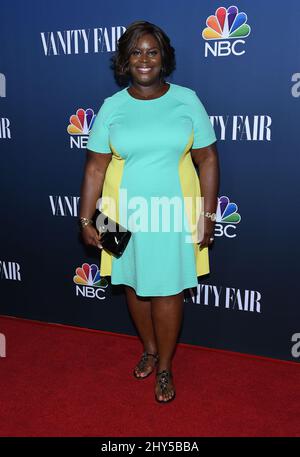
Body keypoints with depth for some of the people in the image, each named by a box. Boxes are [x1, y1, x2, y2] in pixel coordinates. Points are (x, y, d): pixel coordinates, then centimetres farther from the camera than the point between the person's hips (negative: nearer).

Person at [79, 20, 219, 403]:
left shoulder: (187, 100, -4)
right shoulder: (112, 106, -1)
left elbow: (207, 160, -2)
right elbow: (94, 168, 0)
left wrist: (208, 215, -6)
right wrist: (85, 218, -4)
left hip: (174, 214, -1)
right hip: (126, 214, 2)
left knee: (167, 290, 6)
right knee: (135, 285, 16)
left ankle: (165, 367, 28)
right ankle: (150, 349, 41)